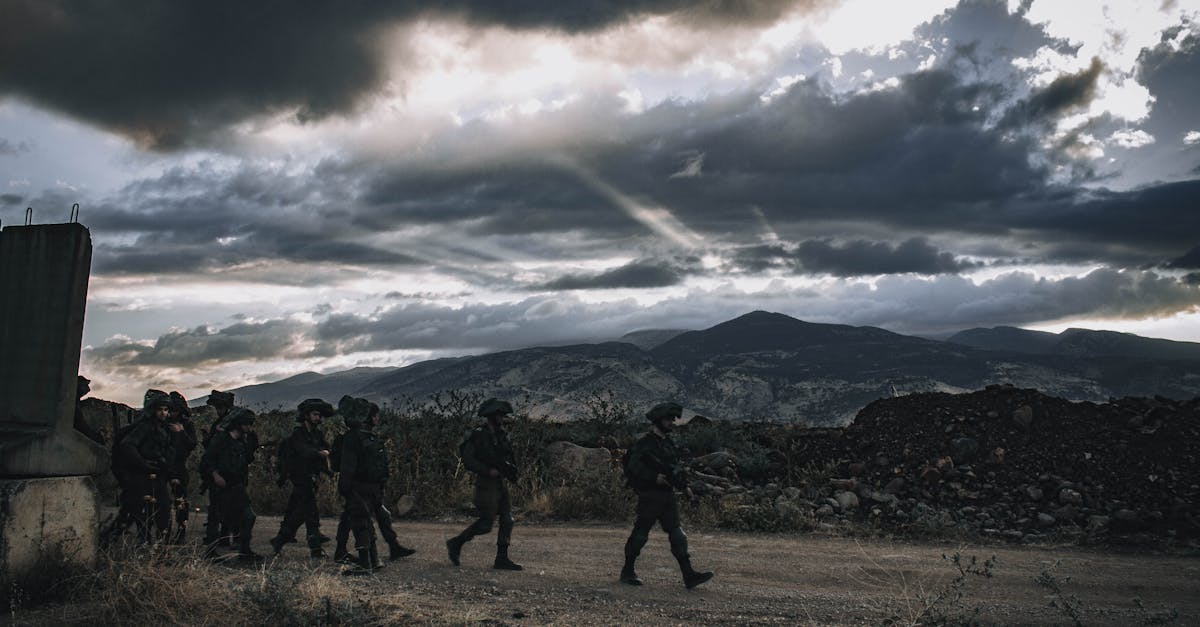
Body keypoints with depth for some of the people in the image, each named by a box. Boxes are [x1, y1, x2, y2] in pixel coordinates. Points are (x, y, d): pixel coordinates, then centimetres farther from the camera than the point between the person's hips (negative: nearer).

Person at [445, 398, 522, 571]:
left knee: (507, 520, 3)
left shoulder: (502, 434, 11)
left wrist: (511, 470, 3)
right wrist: (488, 471, -22)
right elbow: (468, 460, -17)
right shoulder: (478, 435, -12)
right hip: (486, 484, -8)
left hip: (501, 484, 8)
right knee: (485, 524, -6)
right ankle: (455, 543, 12)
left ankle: (502, 559, 8)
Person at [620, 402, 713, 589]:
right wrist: (654, 477, -26)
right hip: (650, 496, -8)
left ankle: (689, 575, -2)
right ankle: (627, 572, 15)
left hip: (668, 496, 8)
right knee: (640, 534, 1)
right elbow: (634, 466, -19)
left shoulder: (669, 443, 15)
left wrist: (684, 486, 14)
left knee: (677, 534, 1)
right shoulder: (645, 443, -11)